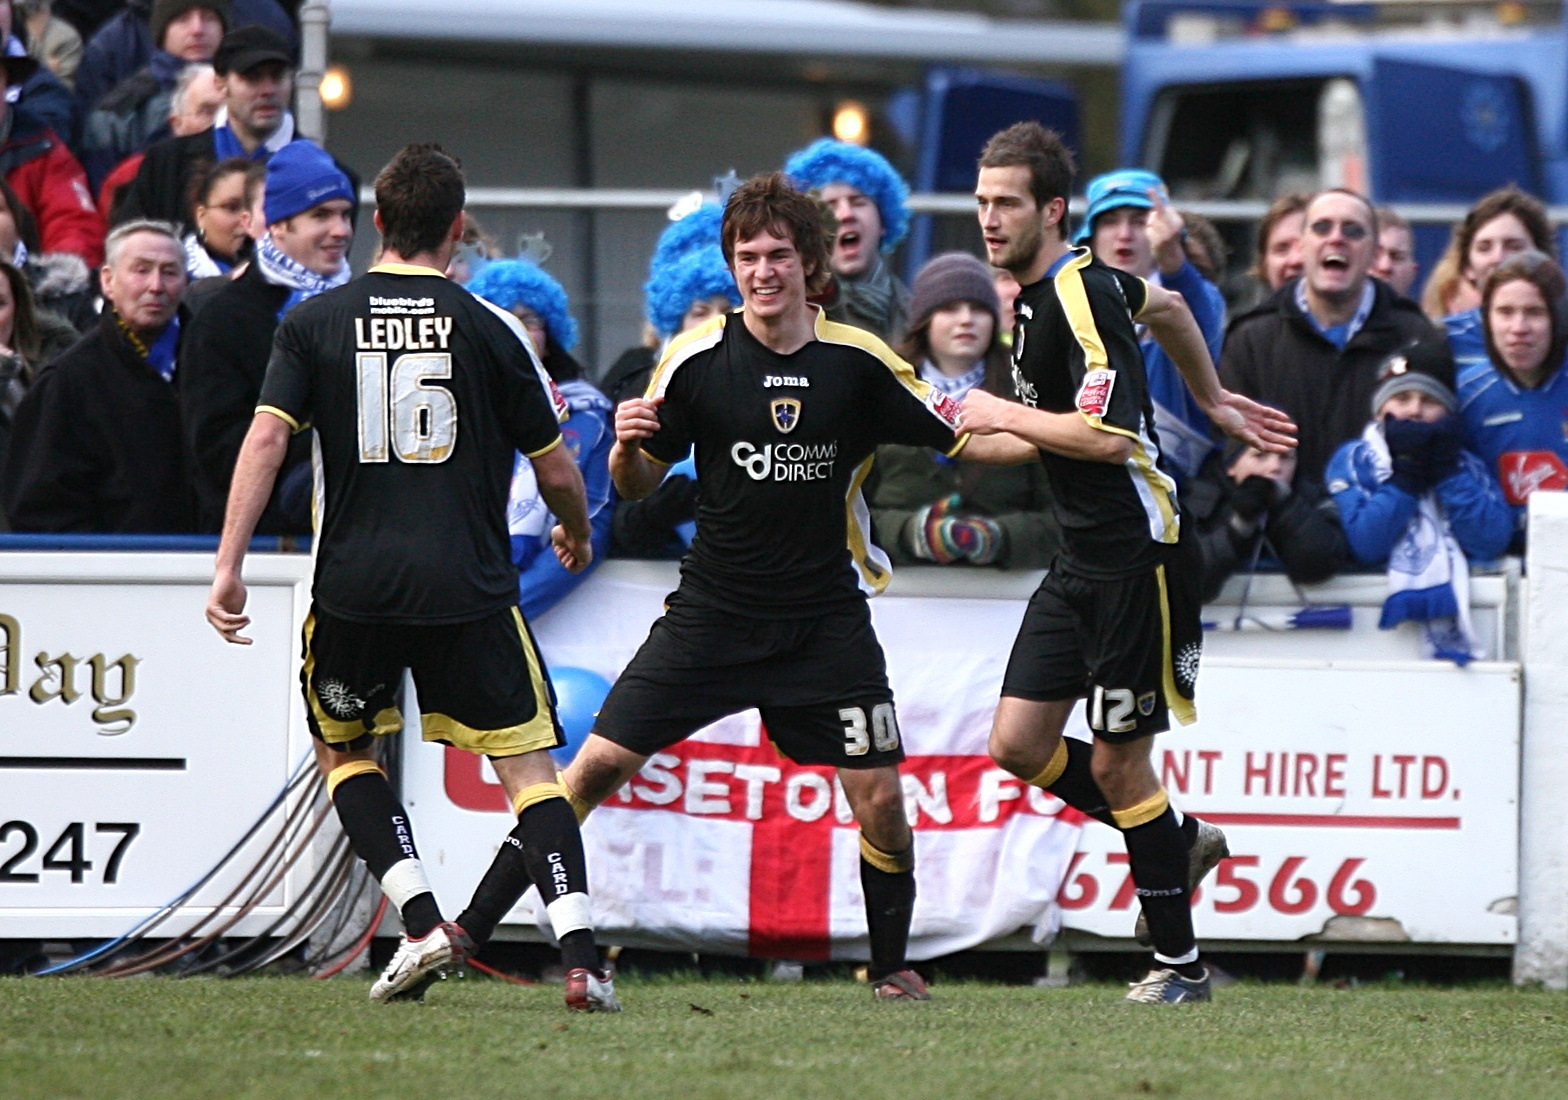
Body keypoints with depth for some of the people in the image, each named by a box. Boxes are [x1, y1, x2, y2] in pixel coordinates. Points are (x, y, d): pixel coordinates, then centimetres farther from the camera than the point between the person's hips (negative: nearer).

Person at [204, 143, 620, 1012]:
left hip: (354, 583, 1)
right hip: (467, 588, -1)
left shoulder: (315, 322, 3)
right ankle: (580, 957, -12)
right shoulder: (485, 329, 0)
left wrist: (228, 566, -7)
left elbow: (266, 437, -7)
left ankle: (423, 923, 6)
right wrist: (576, 535, 26)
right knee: (530, 768, 4)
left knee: (343, 750, 23)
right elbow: (556, 468, 5)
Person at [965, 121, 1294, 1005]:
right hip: (1084, 558, 9)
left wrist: (1006, 416, -16)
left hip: (1136, 552, -9)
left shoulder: (1081, 294, -19)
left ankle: (1180, 963, 8)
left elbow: (1110, 435, -29)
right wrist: (1212, 400, 39)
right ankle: (1180, 839, 23)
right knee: (1019, 743, 4)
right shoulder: (1041, 289, 10)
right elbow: (1166, 306, 28)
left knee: (1118, 764, -4)